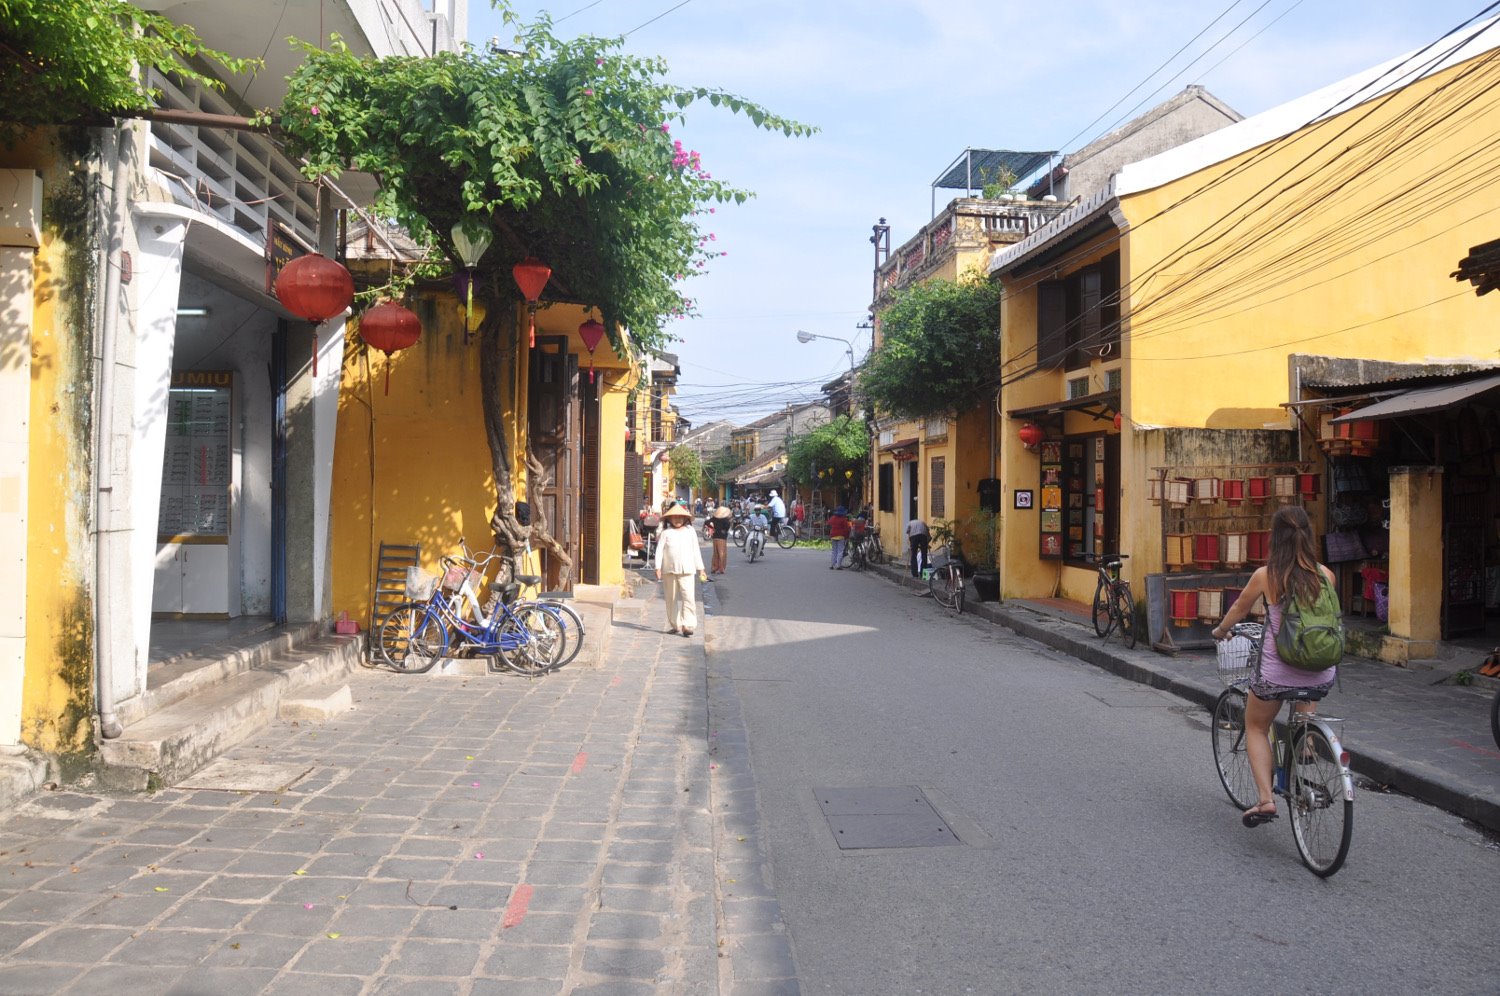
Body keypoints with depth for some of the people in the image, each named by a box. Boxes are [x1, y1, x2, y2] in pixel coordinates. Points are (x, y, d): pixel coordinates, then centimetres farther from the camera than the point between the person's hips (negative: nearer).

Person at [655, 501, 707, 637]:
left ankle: (687, 625, -15)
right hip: (669, 569, 0)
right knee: (671, 598, 8)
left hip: (686, 570, 0)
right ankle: (674, 625, 19)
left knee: (688, 596, -13)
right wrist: (658, 567, -9)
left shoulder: (690, 531, 9)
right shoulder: (666, 532, 4)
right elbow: (659, 550, 0)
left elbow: (696, 550, 14)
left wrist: (700, 569, 14)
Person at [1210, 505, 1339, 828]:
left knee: (1256, 728, 19)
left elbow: (1239, 610, 9)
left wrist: (1220, 630, 29)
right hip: (1321, 675, 3)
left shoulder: (1265, 575, -8)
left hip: (1276, 674, -3)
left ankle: (1265, 798, 6)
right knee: (1305, 709, 39)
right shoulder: (1325, 574, 0)